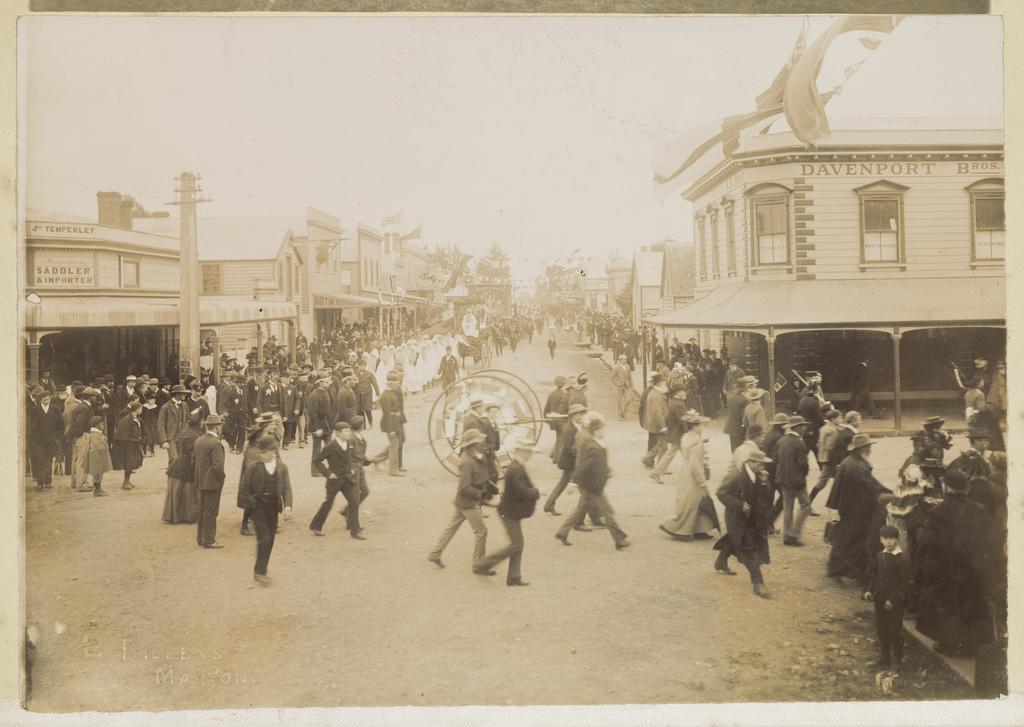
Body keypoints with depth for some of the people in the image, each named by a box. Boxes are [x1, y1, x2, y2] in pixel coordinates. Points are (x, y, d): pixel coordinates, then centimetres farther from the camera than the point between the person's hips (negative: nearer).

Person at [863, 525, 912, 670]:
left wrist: (893, 599, -19)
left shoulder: (902, 559, -15)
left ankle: (896, 660, 18)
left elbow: (905, 583, -15)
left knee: (895, 630, 3)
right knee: (881, 629, 14)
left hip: (895, 603, -6)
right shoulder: (880, 556, 6)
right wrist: (870, 590, 2)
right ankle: (885, 656, 29)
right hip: (880, 599, 6)